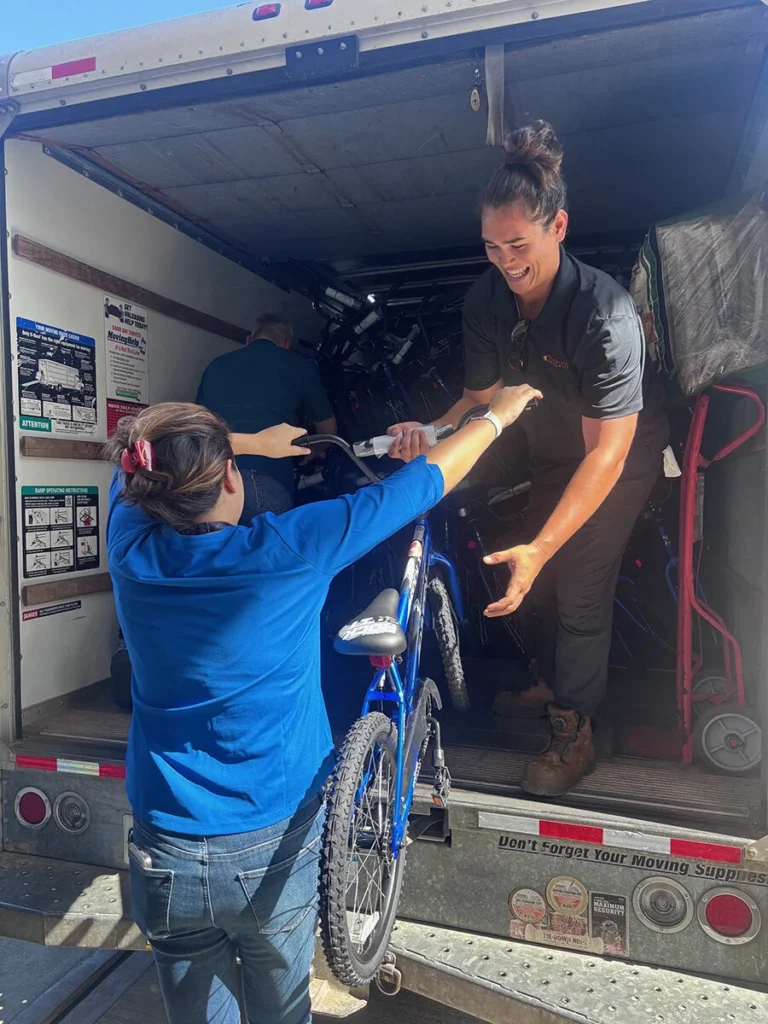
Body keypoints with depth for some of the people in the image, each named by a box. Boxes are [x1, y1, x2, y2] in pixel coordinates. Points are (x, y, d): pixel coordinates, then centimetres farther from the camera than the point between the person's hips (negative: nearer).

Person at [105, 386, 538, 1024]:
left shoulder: (133, 551, -11)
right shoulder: (287, 551, -22)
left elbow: (139, 459, 12)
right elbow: (427, 481, -11)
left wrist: (259, 441, 21)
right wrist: (498, 413, 5)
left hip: (168, 859, 3)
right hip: (275, 852, -2)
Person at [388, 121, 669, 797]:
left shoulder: (604, 312, -35)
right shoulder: (487, 300, -16)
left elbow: (606, 454, -35)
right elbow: (481, 394, -5)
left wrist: (539, 549, -40)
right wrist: (431, 433, -26)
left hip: (620, 462, -6)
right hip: (551, 457, 6)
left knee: (580, 589, -6)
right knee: (527, 579, 12)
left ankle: (575, 735, 16)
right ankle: (551, 682, 39)